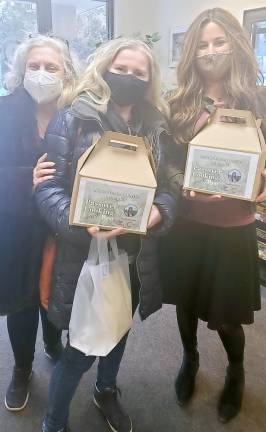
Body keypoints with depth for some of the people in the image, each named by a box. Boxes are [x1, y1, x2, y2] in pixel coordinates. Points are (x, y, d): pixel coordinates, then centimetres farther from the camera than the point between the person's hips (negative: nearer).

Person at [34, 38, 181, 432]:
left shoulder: (157, 129, 6)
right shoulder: (72, 121, -7)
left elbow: (171, 185, 4)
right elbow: (49, 187, -12)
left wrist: (159, 211, -18)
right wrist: (81, 222, -29)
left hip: (136, 255, 5)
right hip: (86, 255, -4)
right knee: (81, 348, 6)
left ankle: (106, 391, 55)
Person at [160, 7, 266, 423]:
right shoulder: (179, 103, 1)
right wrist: (185, 187, -18)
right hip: (186, 223, 2)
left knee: (227, 315, 12)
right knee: (186, 301, 19)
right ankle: (190, 358, 51)